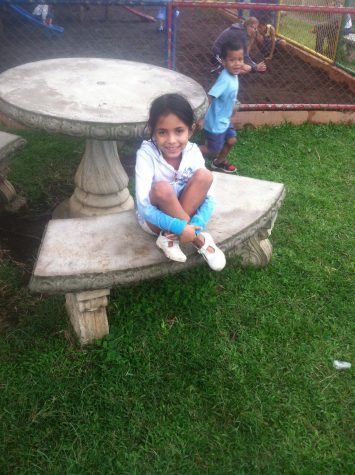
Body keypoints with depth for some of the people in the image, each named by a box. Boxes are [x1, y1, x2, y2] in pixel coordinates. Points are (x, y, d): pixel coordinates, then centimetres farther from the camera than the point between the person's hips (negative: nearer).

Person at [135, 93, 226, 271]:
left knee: (204, 176, -22)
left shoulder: (193, 151, -14)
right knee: (162, 188, -35)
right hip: (154, 219, -3)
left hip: (182, 214, 4)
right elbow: (143, 206, -30)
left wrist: (196, 224, -30)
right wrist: (179, 227, -37)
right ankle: (200, 240, -20)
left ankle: (169, 237, -19)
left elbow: (208, 197, -12)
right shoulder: (146, 154, -24)